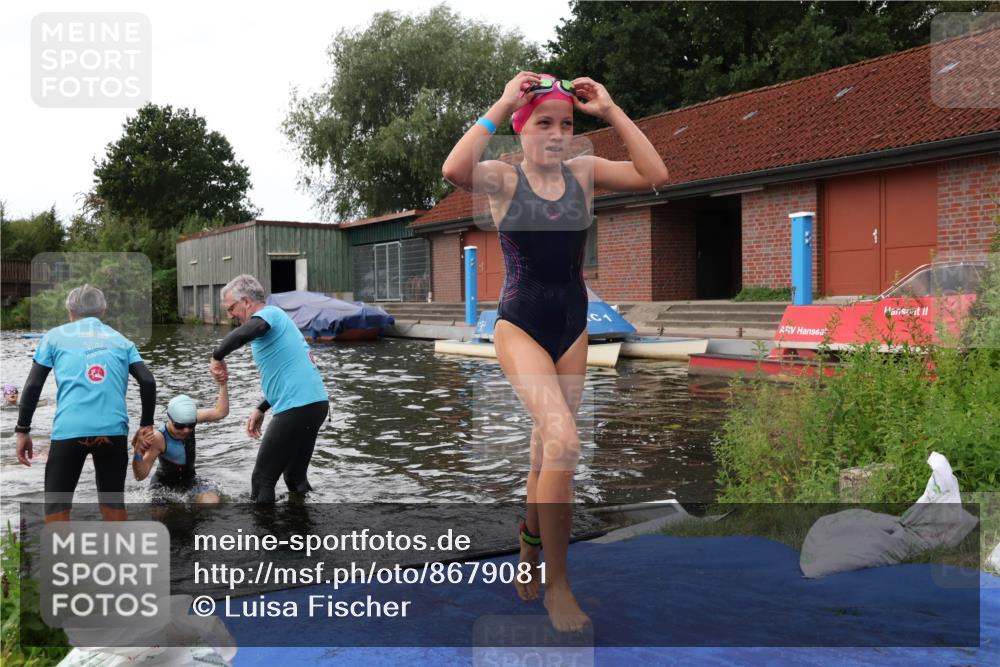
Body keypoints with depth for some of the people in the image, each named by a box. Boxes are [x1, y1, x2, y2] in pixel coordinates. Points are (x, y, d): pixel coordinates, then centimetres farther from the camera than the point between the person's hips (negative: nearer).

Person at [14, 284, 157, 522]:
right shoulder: (120, 339, 18)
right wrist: (146, 424, 15)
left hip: (69, 430, -2)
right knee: (113, 500, 16)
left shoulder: (55, 336, 14)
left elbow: (33, 385, 7)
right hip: (113, 429, 2)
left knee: (56, 505, 12)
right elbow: (148, 382, 7)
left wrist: (22, 431, 13)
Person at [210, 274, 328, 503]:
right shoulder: (276, 319, 22)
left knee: (262, 480, -1)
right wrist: (261, 409, 24)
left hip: (297, 408, -10)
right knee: (295, 477, 19)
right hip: (316, 403, 10)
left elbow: (243, 334, -33)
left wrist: (217, 357, -17)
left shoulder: (268, 314, -8)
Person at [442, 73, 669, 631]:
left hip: (573, 327, 5)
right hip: (520, 325, -4)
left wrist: (610, 110, -9)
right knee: (564, 441, -22)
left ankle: (530, 550, 39)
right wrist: (502, 104, -21)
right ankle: (557, 583, -7)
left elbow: (655, 175, -10)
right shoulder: (503, 178, -6)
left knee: (548, 451, 14)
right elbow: (455, 170, -29)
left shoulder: (584, 171, 4)